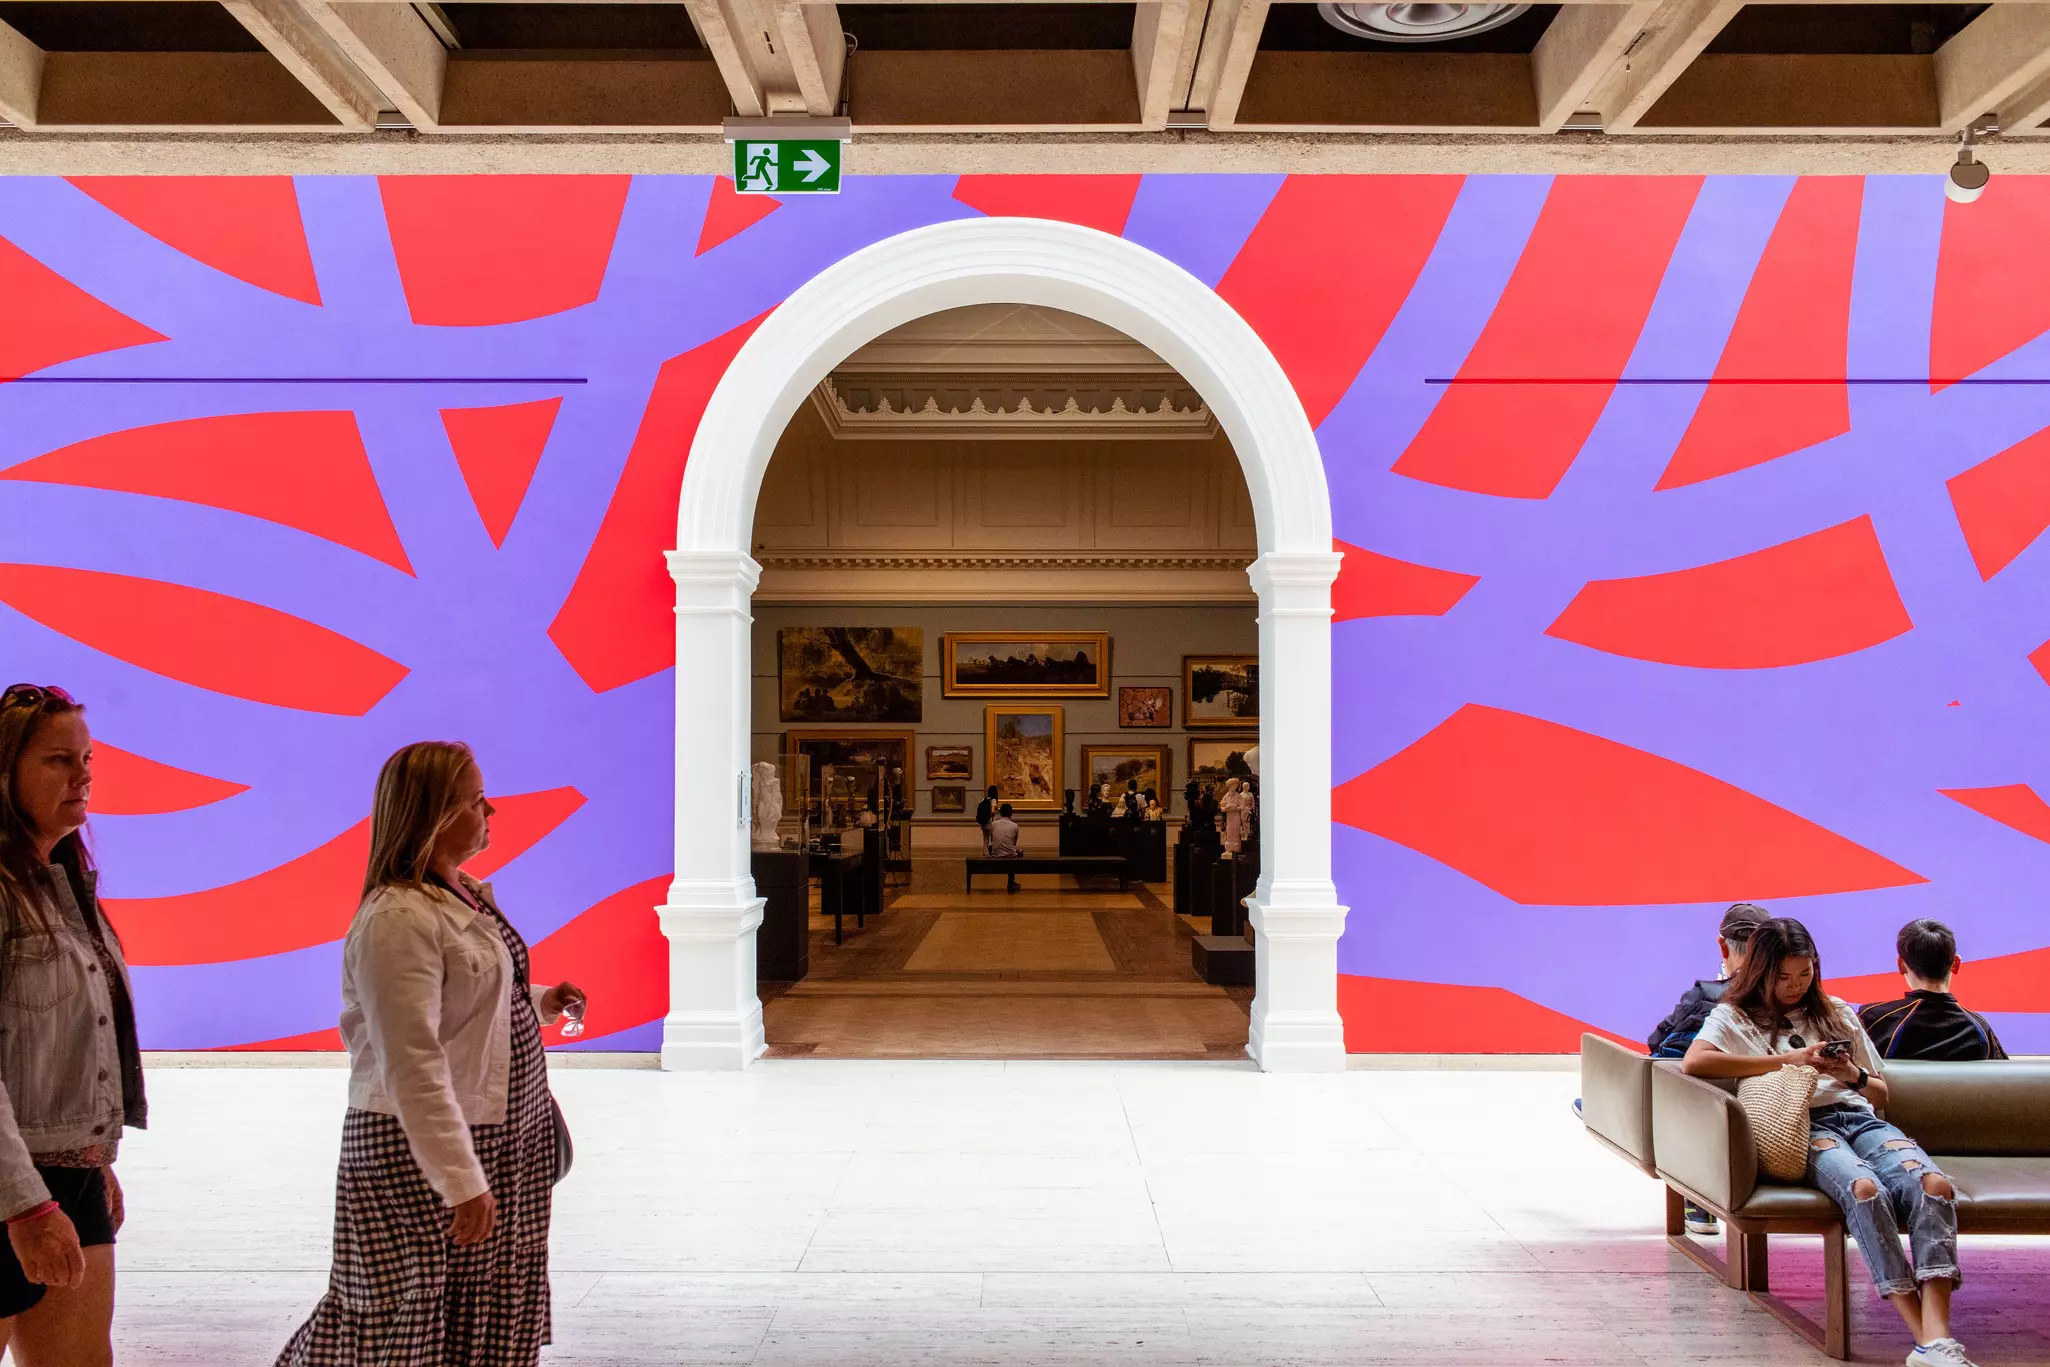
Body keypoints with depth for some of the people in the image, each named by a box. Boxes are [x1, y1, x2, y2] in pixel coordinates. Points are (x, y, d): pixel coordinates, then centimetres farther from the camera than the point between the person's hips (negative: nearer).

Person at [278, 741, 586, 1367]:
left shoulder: (464, 895, 8)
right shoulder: (398, 919, -22)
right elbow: (413, 1066, -26)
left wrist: (539, 1004, 10)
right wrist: (461, 1181, -27)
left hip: (501, 1141, 9)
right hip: (422, 1153, -9)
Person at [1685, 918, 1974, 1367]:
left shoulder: (1837, 1013, 30)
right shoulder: (1735, 1015, 16)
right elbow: (1694, 1061, -7)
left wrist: (1855, 1075, 7)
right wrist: (1786, 1060, -7)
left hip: (1858, 1116, 5)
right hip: (1802, 1126, -4)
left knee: (1934, 1184, -30)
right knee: (1865, 1188, -37)